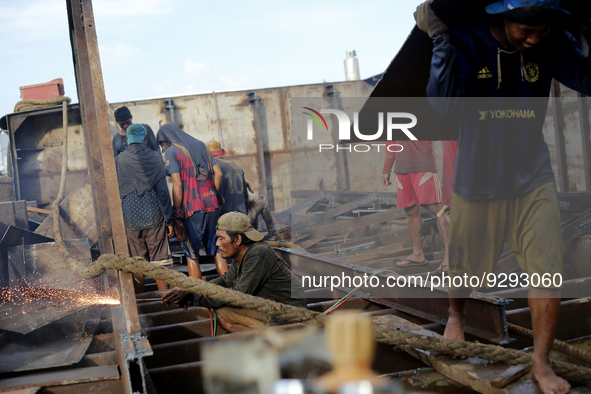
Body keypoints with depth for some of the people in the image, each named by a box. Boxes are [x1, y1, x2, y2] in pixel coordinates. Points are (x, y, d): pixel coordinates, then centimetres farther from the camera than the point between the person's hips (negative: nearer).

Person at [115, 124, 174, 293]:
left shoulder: (118, 161, 3)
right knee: (160, 261, 4)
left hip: (131, 220, 1)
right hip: (154, 217, -1)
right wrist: (169, 219, -2)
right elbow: (162, 190, -5)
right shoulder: (154, 157, -1)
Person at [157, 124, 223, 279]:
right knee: (216, 251, 10)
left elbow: (177, 184, -9)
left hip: (192, 208, -5)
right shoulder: (201, 147, 18)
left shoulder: (171, 152, 0)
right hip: (212, 205, 6)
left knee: (191, 254, 3)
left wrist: (177, 210, -5)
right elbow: (218, 174, 9)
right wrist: (213, 195, 16)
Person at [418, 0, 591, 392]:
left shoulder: (551, 43, -11)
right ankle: (456, 315, 48)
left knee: (548, 271, -4)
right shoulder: (467, 42, -18)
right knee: (465, 265, 16)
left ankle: (541, 363, 11)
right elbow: (444, 102, -30)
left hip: (533, 177, 2)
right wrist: (441, 40, -38)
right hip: (479, 179, -1)